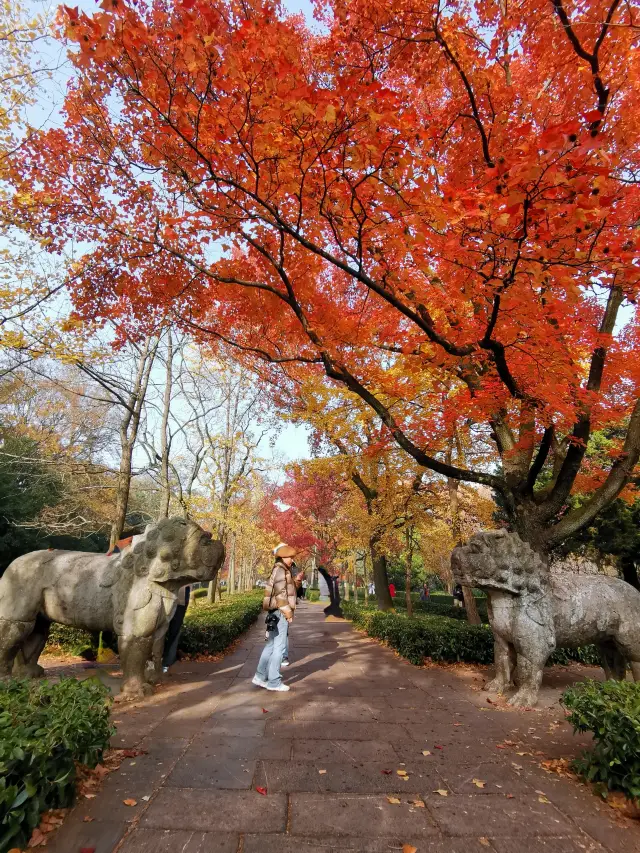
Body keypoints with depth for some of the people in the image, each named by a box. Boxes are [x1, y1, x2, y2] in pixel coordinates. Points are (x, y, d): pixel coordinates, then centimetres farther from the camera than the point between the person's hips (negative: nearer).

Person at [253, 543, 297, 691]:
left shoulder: (282, 570, 16)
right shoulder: (280, 570, -15)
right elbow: (280, 593, -20)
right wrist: (288, 613, -18)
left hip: (277, 613, 10)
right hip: (280, 613, -10)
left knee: (271, 645, 15)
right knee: (279, 647, -3)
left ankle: (260, 677, 22)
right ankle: (274, 682, 4)